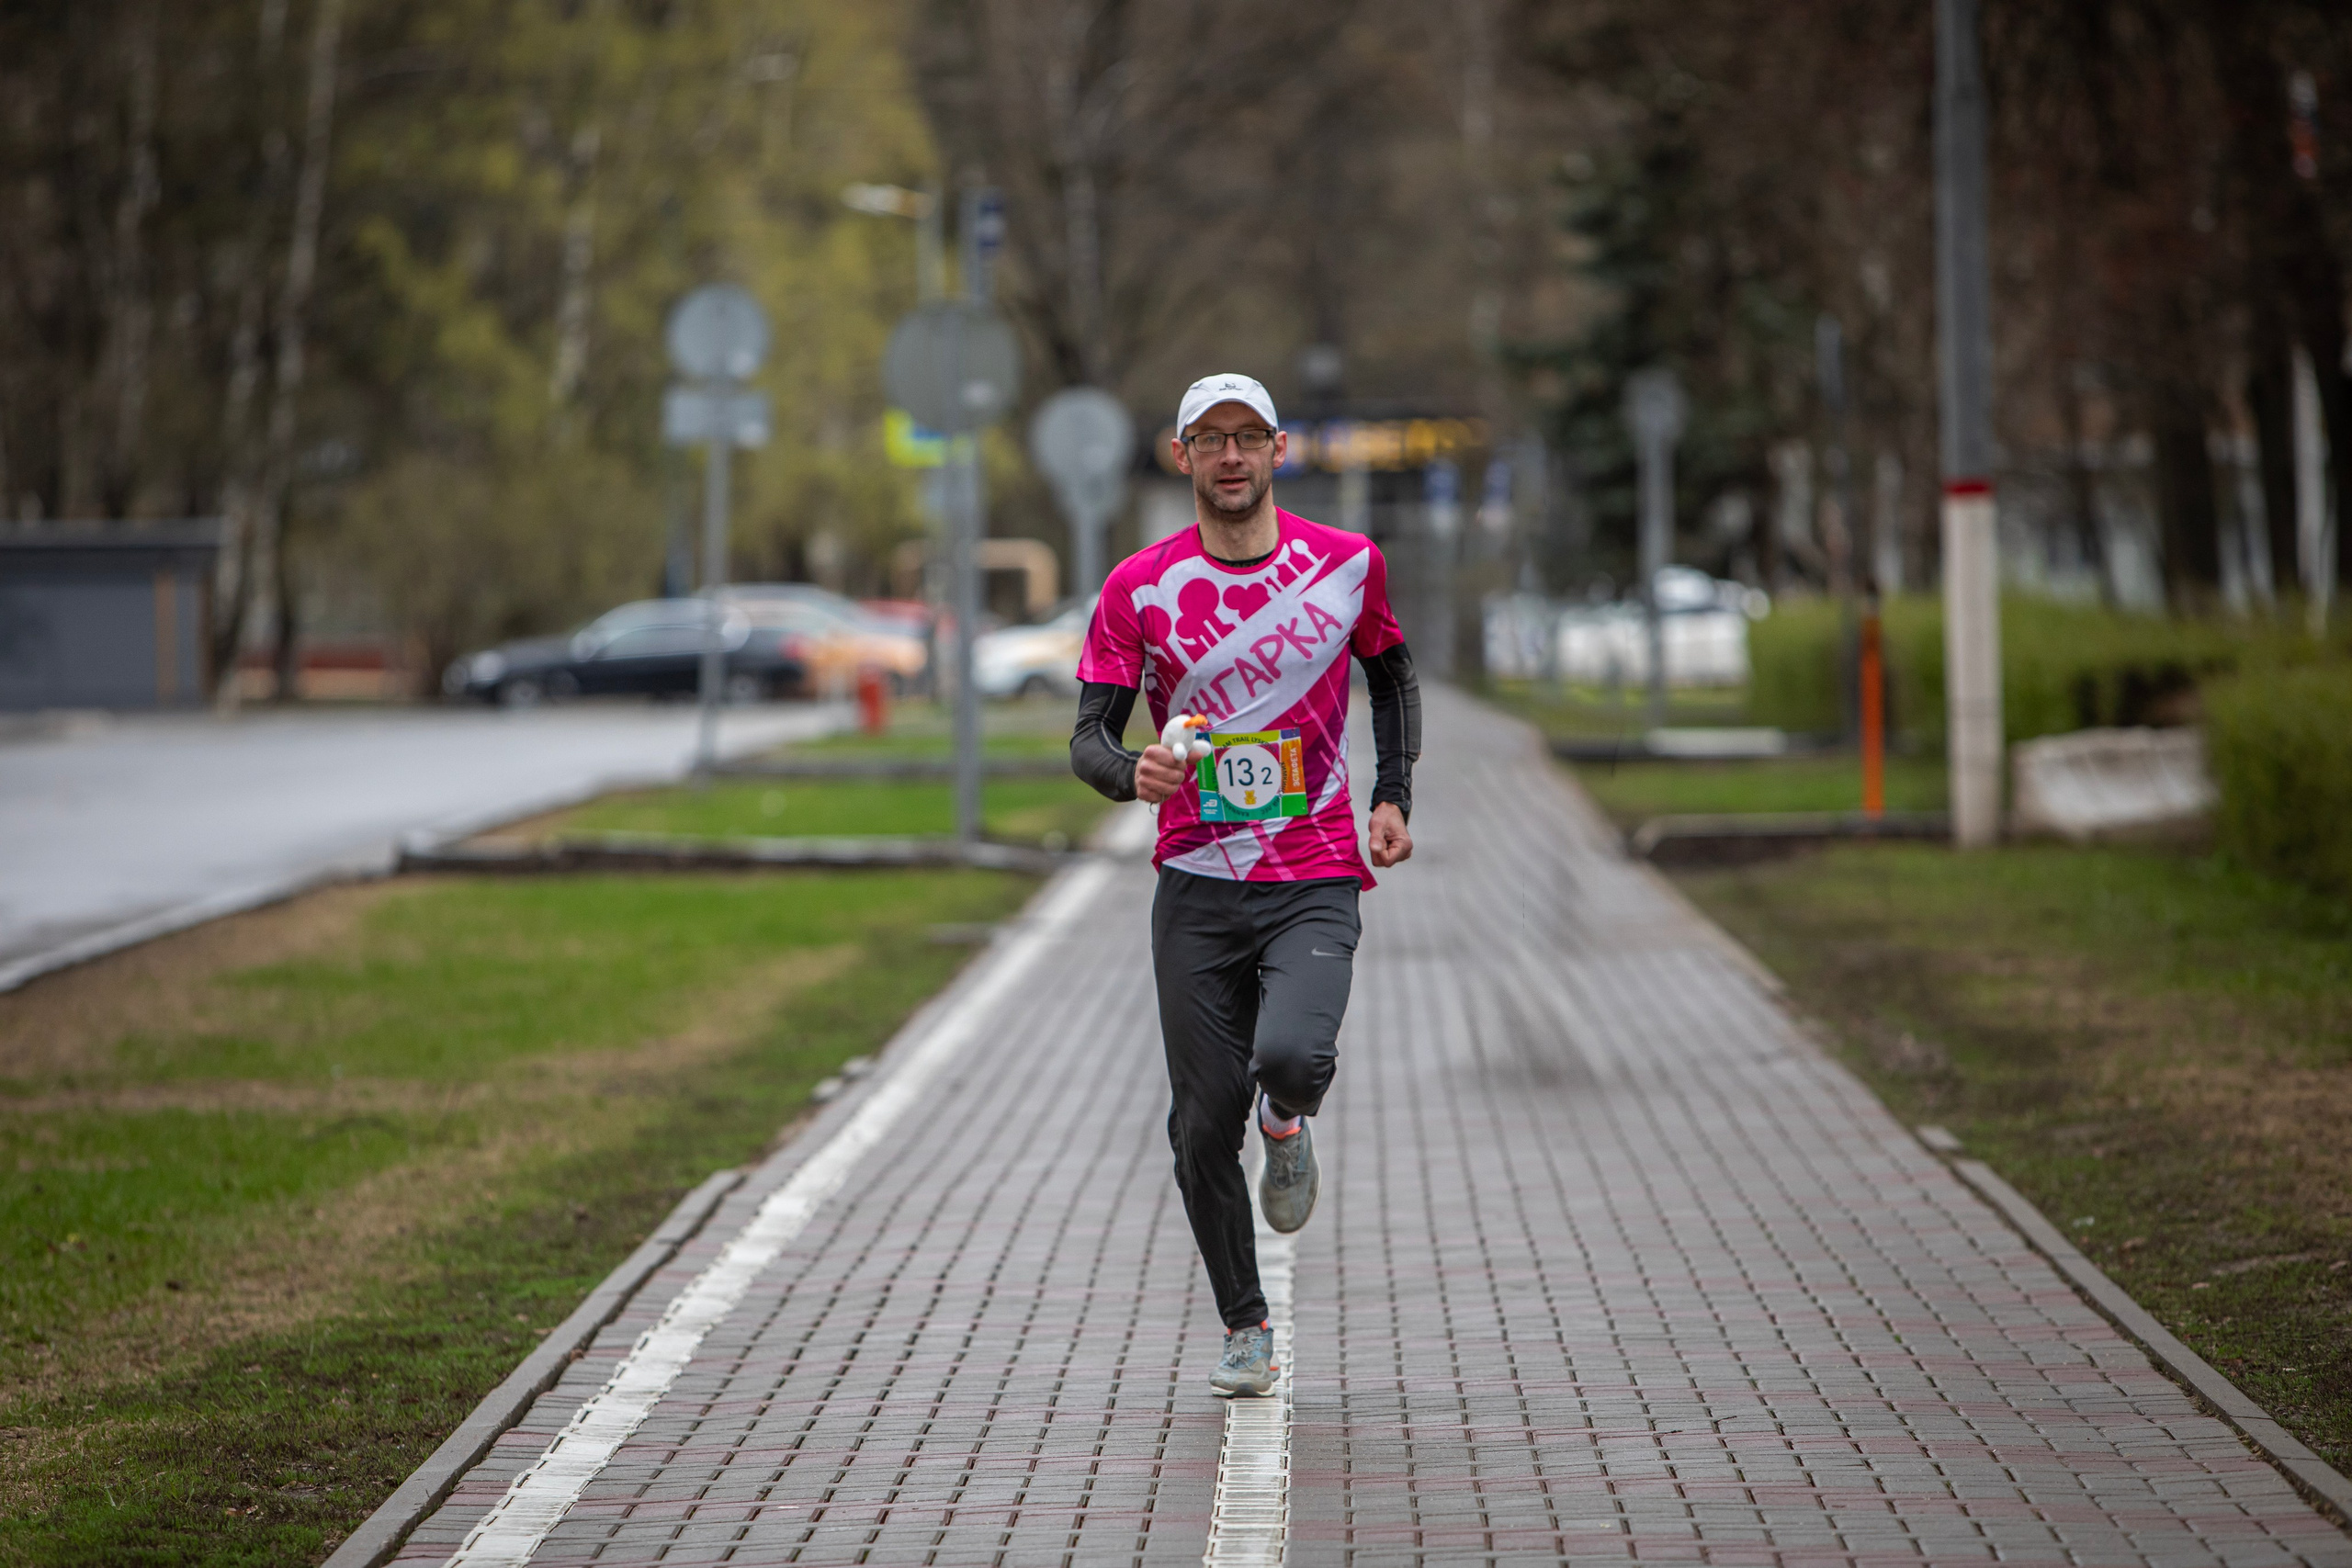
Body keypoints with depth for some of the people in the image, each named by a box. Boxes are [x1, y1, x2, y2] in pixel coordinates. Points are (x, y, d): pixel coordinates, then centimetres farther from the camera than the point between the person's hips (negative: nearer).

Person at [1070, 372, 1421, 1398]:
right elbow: (1089, 736, -2)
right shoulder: (1138, 588, -1)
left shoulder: (1348, 565, 3)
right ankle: (1245, 1331, 18)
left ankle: (1288, 1124, 12)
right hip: (1195, 886, 1)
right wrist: (1132, 773, -24)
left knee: (1292, 1056, -27)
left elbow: (1391, 673, 21)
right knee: (1204, 1121, 0)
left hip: (1316, 880, -1)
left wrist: (1393, 796, 10)